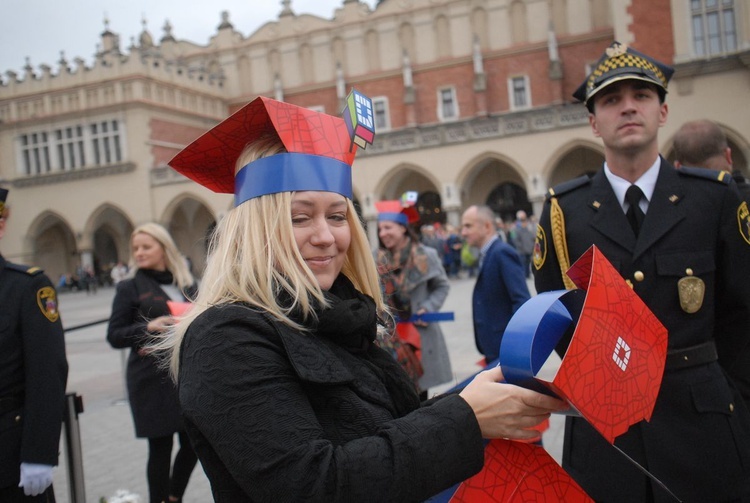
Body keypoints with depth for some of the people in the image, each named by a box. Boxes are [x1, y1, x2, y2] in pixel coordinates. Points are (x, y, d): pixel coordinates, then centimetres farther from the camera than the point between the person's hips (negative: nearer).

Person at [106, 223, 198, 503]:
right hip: (152, 380, -4)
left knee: (193, 443, 7)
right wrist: (149, 327, -17)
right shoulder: (130, 288, 1)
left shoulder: (186, 284, 12)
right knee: (160, 447, 1)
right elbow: (114, 336, -2)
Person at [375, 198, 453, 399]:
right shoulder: (376, 259, -3)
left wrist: (428, 308, -9)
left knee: (420, 390, 10)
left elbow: (442, 286, 4)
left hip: (420, 332, 0)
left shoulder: (425, 256, -6)